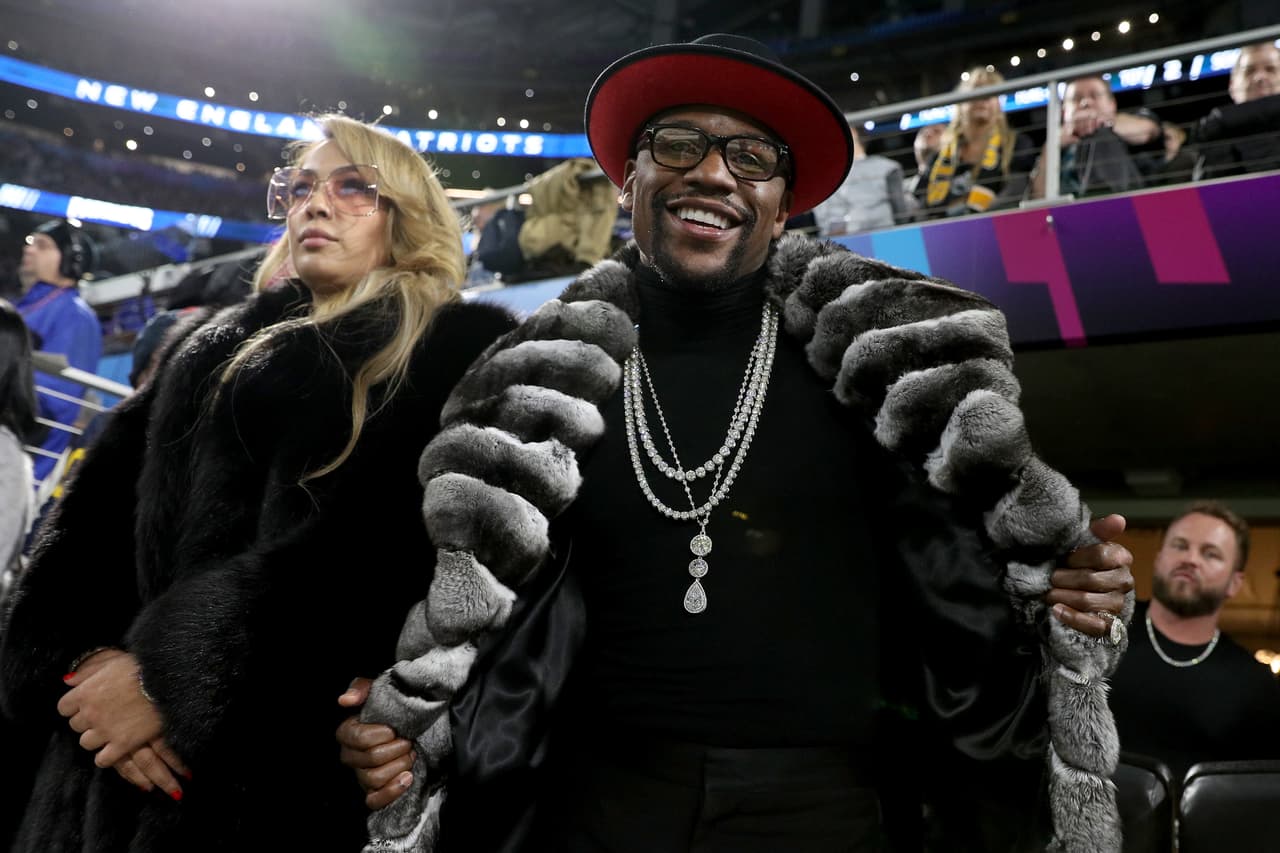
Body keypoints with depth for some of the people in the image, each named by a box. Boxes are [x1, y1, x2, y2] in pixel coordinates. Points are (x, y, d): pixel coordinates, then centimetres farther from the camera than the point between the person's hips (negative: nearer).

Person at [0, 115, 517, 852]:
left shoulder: (464, 354, -2)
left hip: (303, 772, -5)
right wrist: (82, 663, -9)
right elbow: (99, 510, 9)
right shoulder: (221, 347, 17)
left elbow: (391, 548, -16)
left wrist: (176, 674, -20)